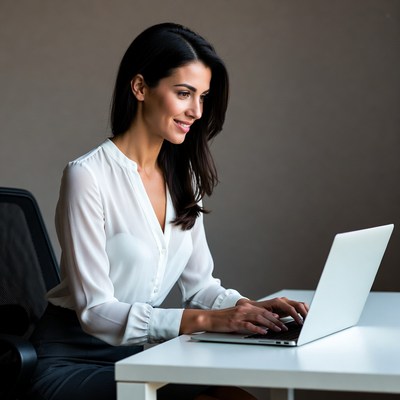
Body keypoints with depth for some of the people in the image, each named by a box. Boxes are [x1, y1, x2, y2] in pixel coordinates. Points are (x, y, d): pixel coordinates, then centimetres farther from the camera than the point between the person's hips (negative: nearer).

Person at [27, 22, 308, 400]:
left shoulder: (184, 177, 8)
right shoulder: (88, 175, -16)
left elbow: (198, 284, 9)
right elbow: (95, 310, -20)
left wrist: (252, 308, -12)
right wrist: (204, 319, -29)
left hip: (140, 355, 7)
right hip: (73, 360, -7)